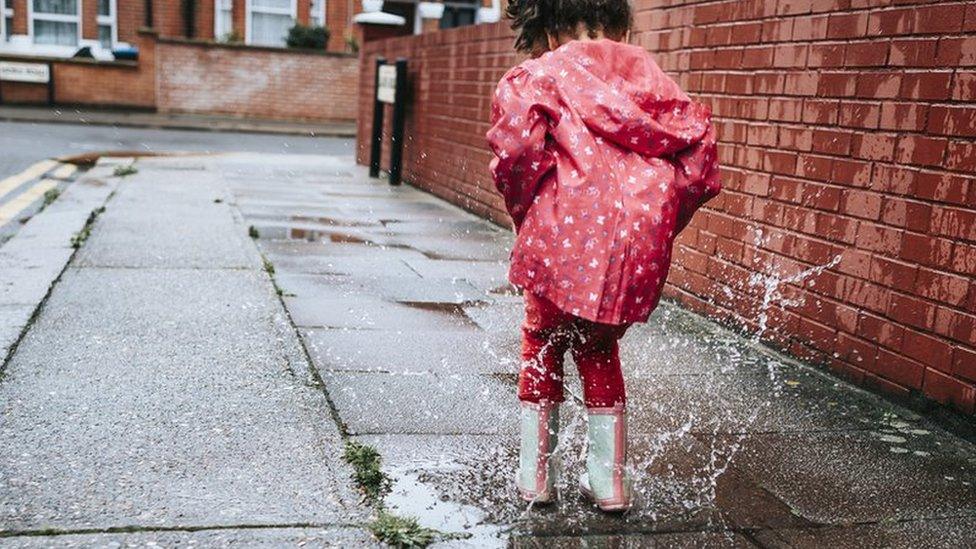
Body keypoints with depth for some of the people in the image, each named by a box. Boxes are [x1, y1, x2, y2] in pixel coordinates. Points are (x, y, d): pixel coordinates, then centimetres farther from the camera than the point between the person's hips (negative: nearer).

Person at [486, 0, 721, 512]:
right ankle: (610, 479, 26)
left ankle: (536, 474, 25)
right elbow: (697, 140, 10)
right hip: (640, 241, 4)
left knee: (543, 344, 20)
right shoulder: (649, 76, 20)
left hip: (567, 234, -4)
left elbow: (517, 143, -12)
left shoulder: (539, 73, 7)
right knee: (599, 350, 24)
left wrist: (523, 208, 5)